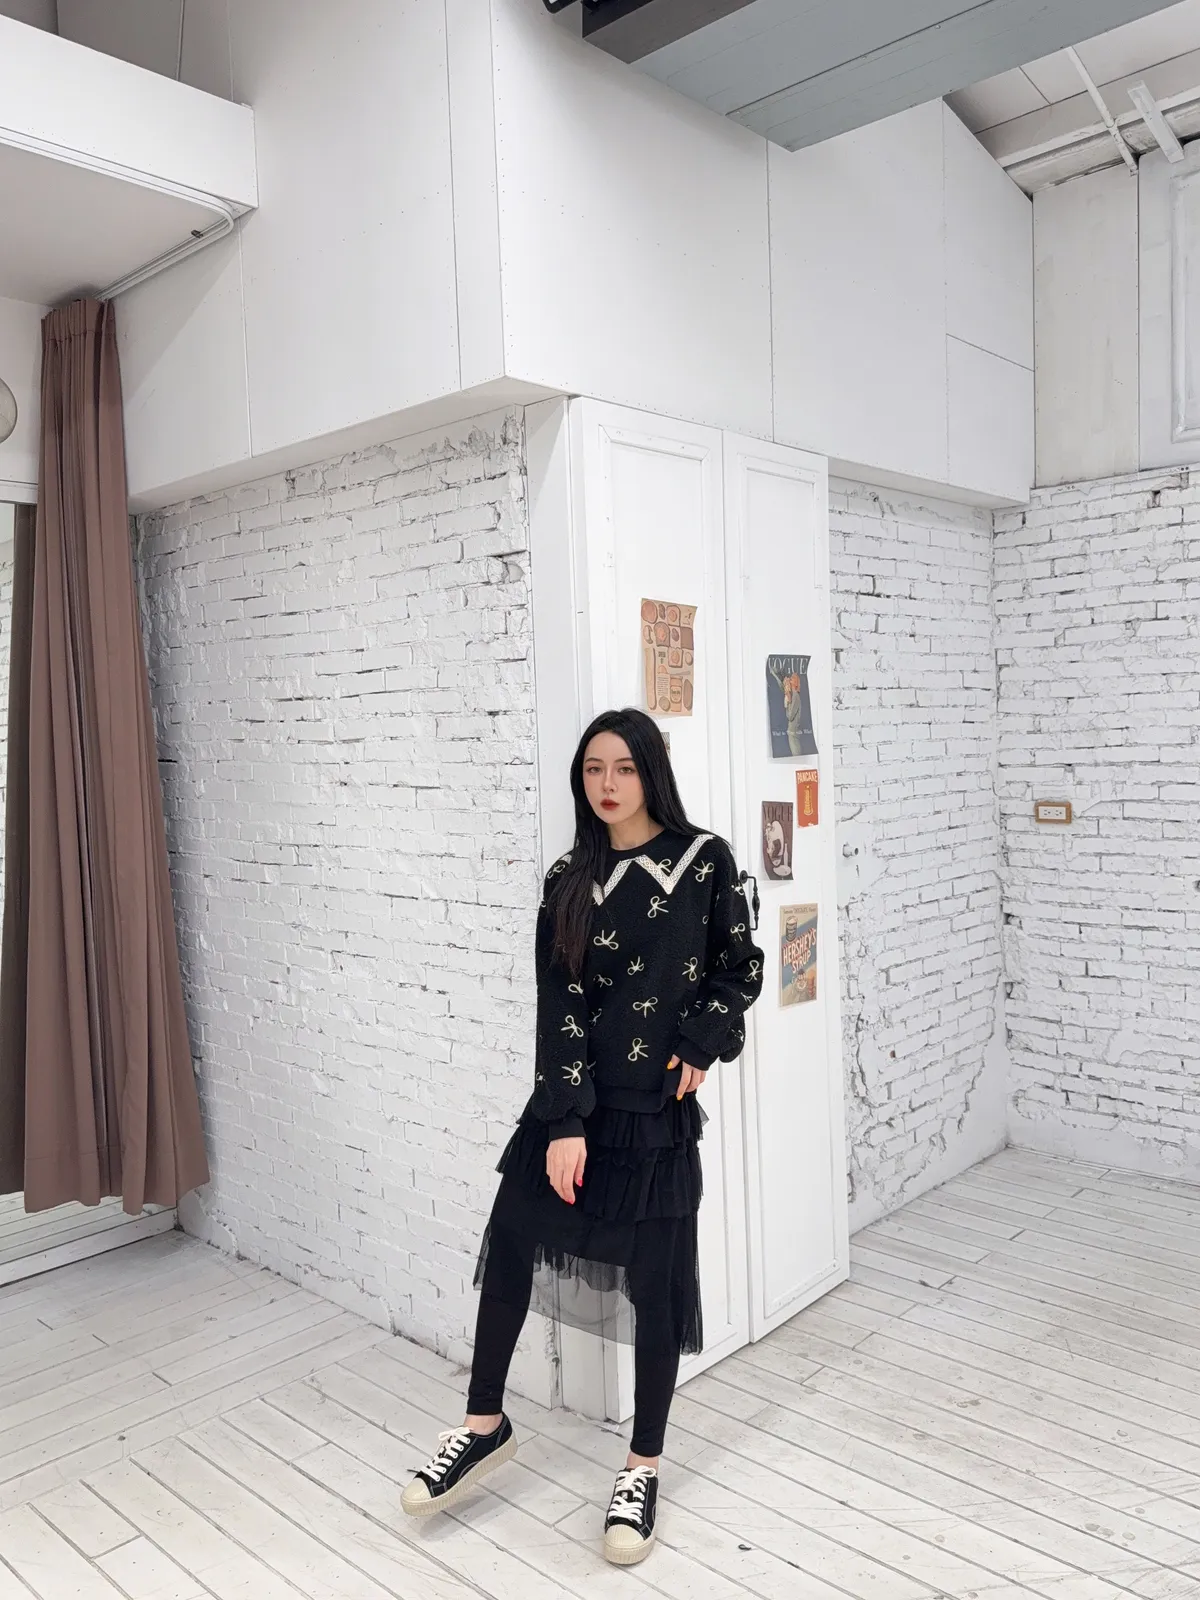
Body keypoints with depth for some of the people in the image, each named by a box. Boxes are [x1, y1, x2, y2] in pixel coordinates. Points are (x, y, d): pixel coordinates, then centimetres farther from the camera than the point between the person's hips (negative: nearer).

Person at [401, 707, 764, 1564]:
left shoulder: (705, 860, -4)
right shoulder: (570, 882, 2)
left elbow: (741, 968, 6)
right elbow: (560, 1006, -5)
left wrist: (702, 1046, -7)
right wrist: (563, 1121, -12)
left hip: (657, 1105, -3)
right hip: (573, 1097, 3)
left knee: (653, 1281, 5)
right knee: (510, 1243, 5)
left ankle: (644, 1469, 26)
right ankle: (486, 1426, 28)